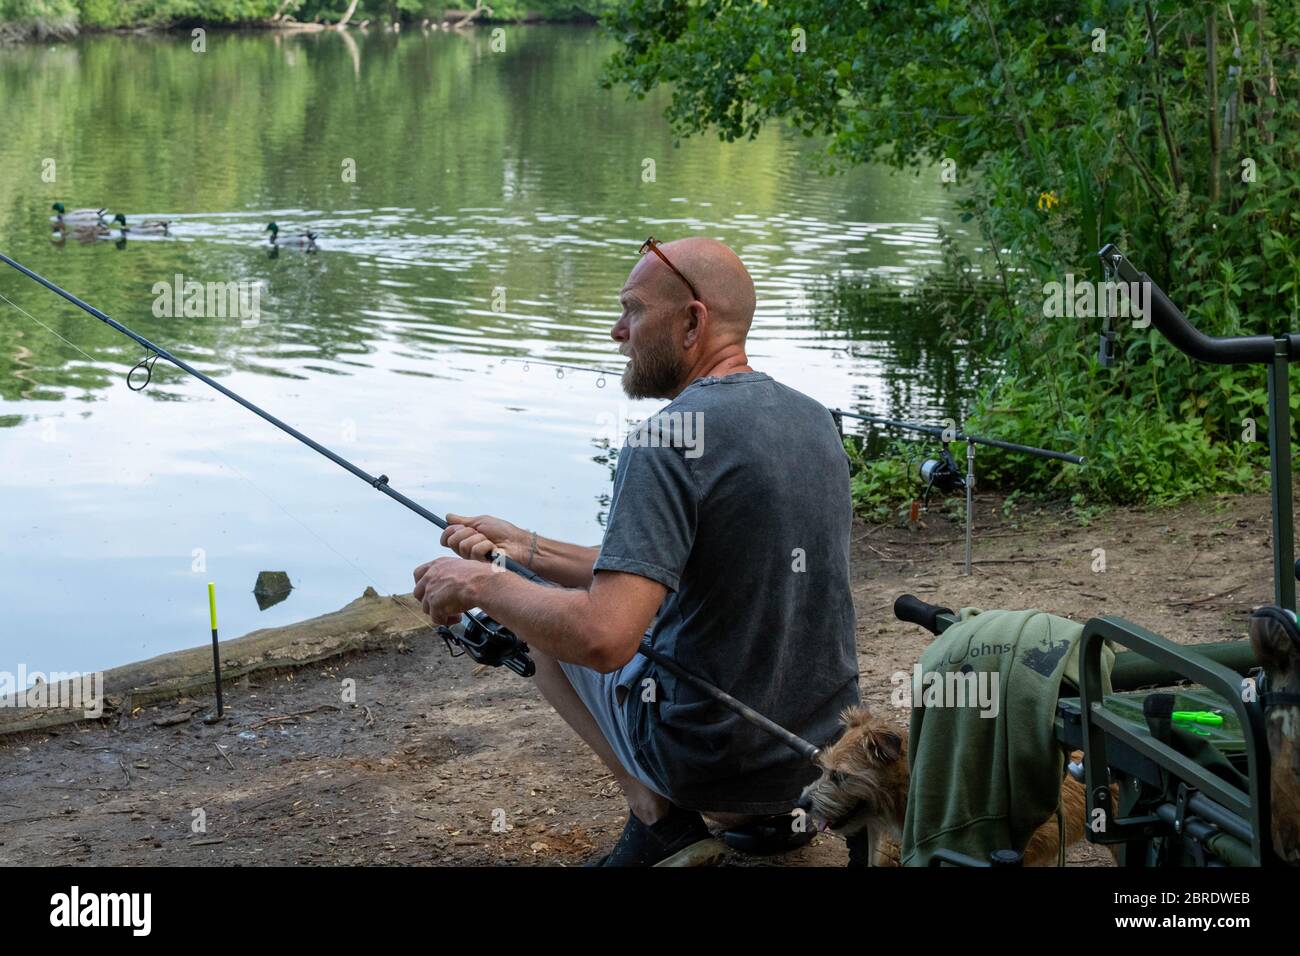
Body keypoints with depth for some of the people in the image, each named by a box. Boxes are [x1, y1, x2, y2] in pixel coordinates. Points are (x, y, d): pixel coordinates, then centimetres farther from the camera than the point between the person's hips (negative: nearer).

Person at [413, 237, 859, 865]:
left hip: (706, 760, -7)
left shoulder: (667, 440, -20)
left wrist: (481, 584, -14)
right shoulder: (814, 419, 5)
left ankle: (656, 814, 8)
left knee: (555, 627, 17)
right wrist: (525, 549, 11)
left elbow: (603, 637, -30)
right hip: (827, 746, 7)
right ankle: (771, 816, 19)